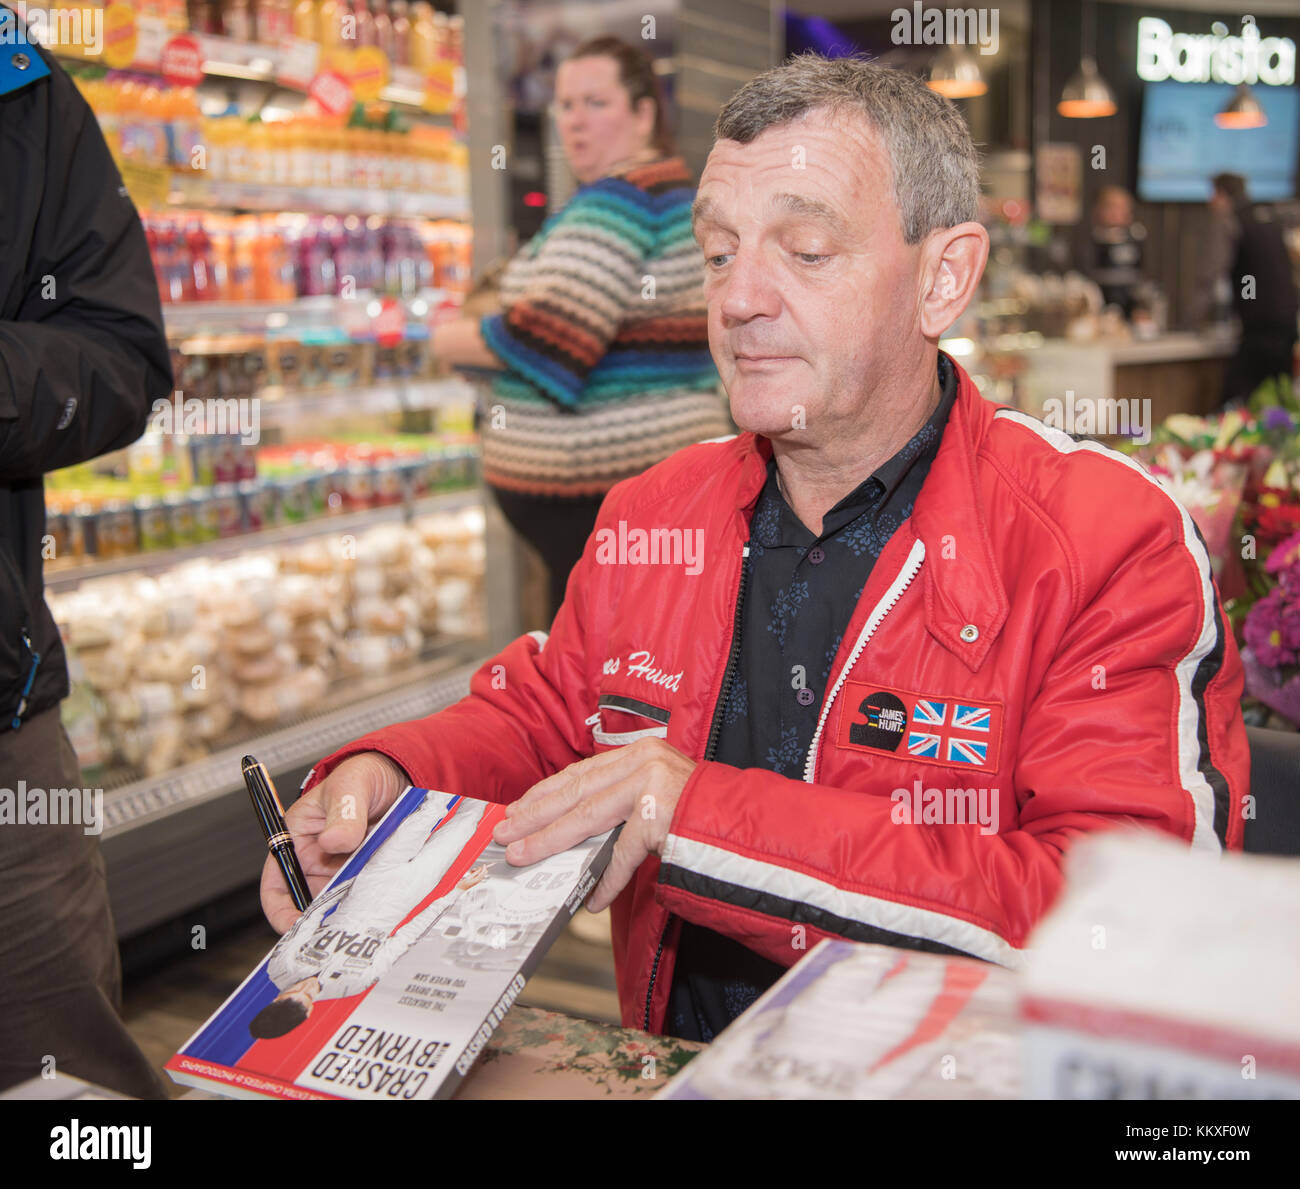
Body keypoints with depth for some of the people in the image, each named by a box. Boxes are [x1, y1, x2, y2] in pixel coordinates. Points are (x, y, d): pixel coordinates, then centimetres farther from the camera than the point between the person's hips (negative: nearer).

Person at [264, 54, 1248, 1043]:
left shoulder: (1116, 546, -12)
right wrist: (385, 775, -3)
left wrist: (716, 820, -24)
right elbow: (533, 717, 19)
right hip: (667, 1074, 5)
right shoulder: (652, 518, 7)